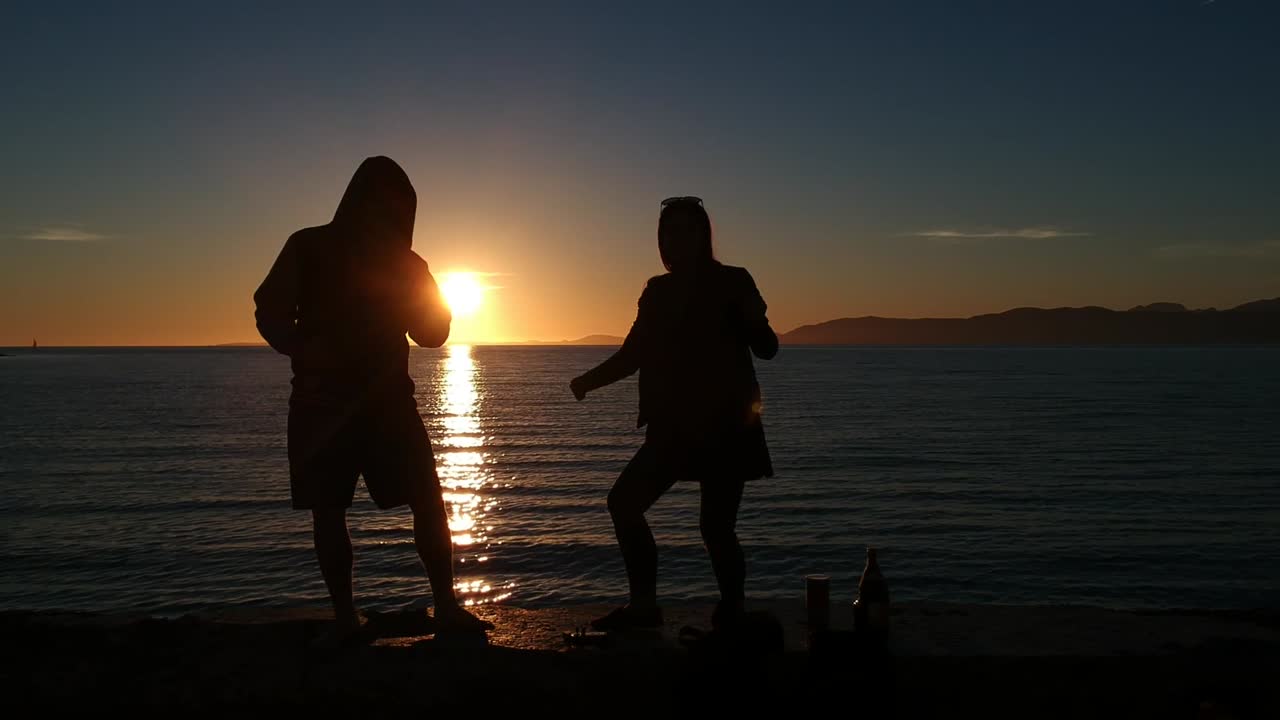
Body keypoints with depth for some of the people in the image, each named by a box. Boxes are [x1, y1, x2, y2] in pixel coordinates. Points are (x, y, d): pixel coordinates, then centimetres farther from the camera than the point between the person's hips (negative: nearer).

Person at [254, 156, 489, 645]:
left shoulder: (404, 261, 8)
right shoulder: (308, 248, 0)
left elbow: (433, 333, 9)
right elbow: (271, 312, -3)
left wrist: (419, 289, -11)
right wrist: (304, 350, -24)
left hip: (387, 398, 2)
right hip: (323, 401, -2)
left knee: (428, 502, -6)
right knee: (327, 511, 0)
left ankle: (446, 605, 2)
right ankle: (345, 617, 11)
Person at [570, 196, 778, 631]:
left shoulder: (732, 282, -2)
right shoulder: (659, 291, 10)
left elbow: (766, 348, -7)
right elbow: (633, 354, 12)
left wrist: (752, 317, -28)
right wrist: (590, 380, -3)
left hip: (726, 428, -5)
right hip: (675, 427, 5)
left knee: (715, 526, -8)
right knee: (624, 501, -1)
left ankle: (732, 614, 12)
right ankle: (643, 605, 9)